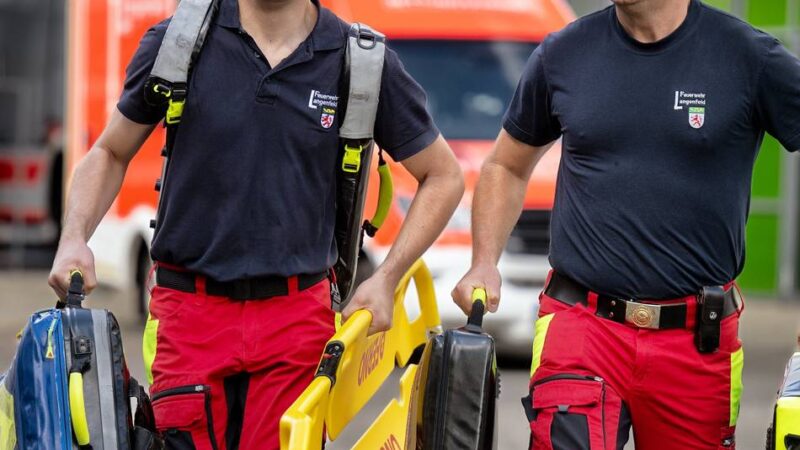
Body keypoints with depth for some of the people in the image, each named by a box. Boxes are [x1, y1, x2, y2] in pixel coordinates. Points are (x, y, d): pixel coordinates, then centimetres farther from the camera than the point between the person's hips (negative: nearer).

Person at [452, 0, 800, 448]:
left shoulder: (749, 56, -3)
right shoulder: (562, 54, 6)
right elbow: (506, 167, 21)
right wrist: (485, 264, 5)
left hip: (699, 342, 0)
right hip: (582, 325, 0)